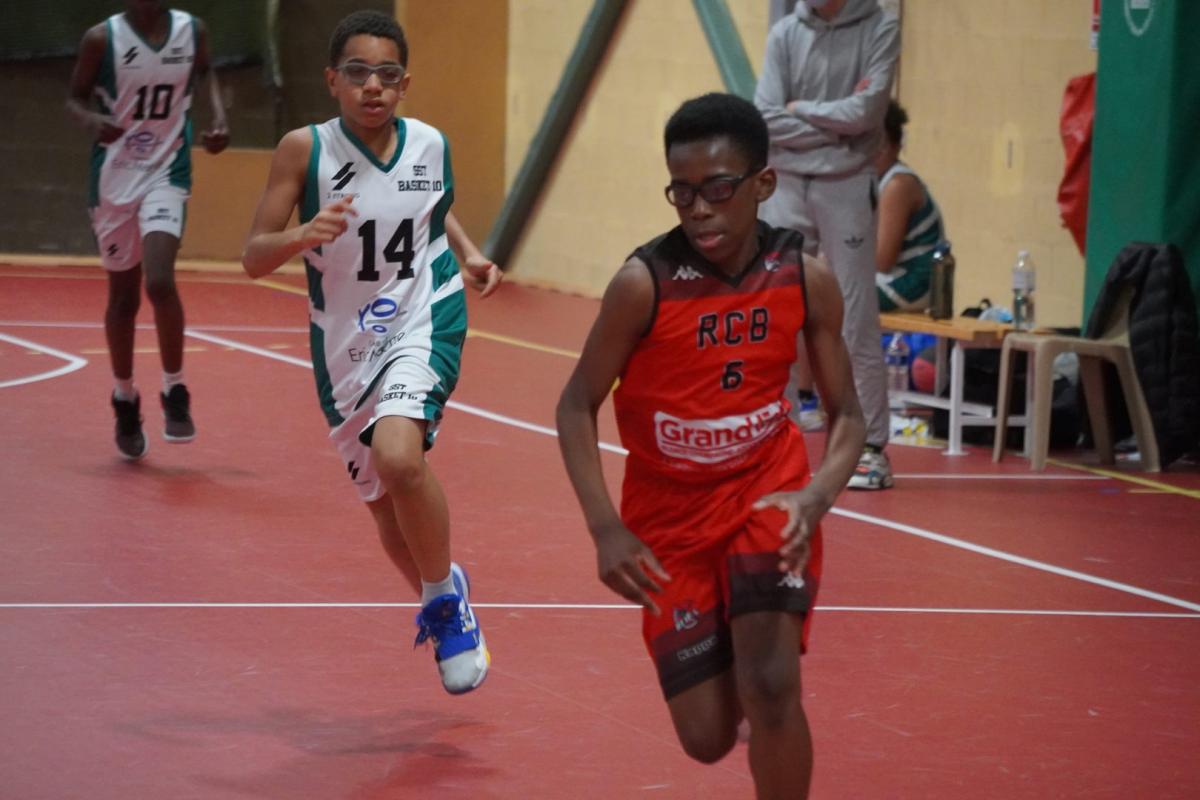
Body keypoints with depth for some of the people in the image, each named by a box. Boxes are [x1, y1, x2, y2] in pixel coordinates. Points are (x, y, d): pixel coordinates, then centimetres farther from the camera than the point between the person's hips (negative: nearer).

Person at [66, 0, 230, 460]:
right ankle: (125, 400, 30)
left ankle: (175, 394, -5)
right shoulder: (102, 39, -9)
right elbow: (75, 98, 0)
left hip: (166, 173, 0)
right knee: (123, 295, 10)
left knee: (160, 282, -21)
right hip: (113, 177, 0)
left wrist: (218, 116, 2)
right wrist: (93, 122, -22)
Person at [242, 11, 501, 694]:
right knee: (385, 505, 14)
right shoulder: (305, 150, -11)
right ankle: (439, 602, 43)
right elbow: (253, 258, -10)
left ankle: (445, 598, -8)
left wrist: (470, 254, 4)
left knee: (397, 454, -30)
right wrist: (303, 236, -29)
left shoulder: (430, 145, -4)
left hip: (424, 318, -2)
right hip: (346, 342, 2)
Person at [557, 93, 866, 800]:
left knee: (771, 688, -21)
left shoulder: (807, 280, -13)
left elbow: (847, 415, -4)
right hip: (670, 512, -1)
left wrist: (816, 498, -24)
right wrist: (607, 529, -22)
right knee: (708, 739, 3)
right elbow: (578, 405, -12)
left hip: (767, 494, 1)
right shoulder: (644, 284, -21)